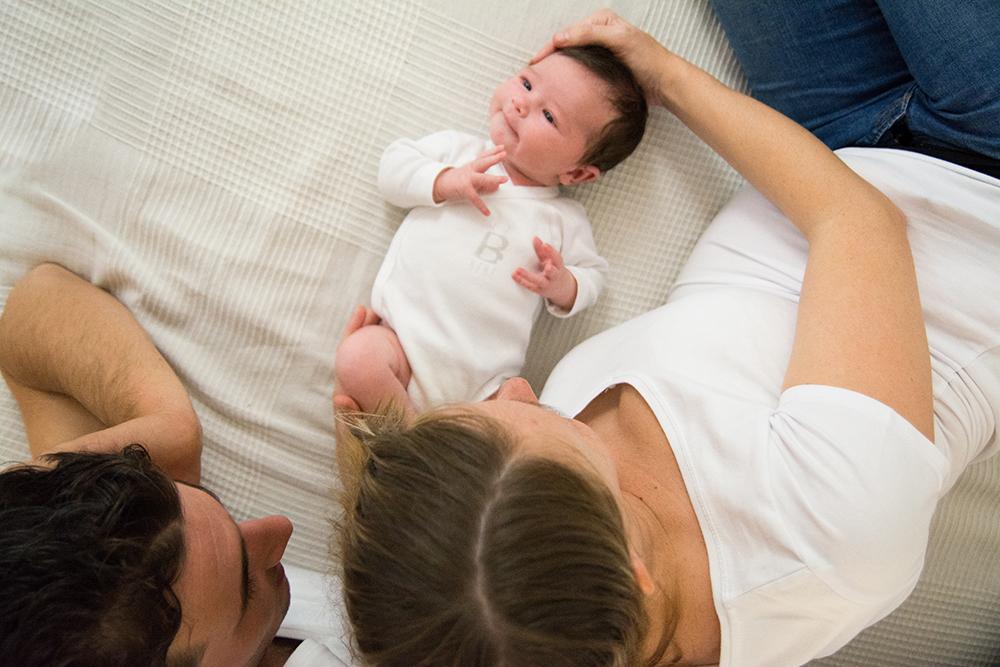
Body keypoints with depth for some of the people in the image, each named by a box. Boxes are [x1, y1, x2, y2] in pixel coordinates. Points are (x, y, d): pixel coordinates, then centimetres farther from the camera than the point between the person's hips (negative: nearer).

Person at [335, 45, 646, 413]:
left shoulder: (565, 218, 8)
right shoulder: (458, 148, 9)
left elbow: (592, 276, 14)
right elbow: (395, 164, 5)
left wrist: (564, 287, -9)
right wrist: (445, 181, -12)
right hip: (403, 337, 1)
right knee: (358, 356, -29)